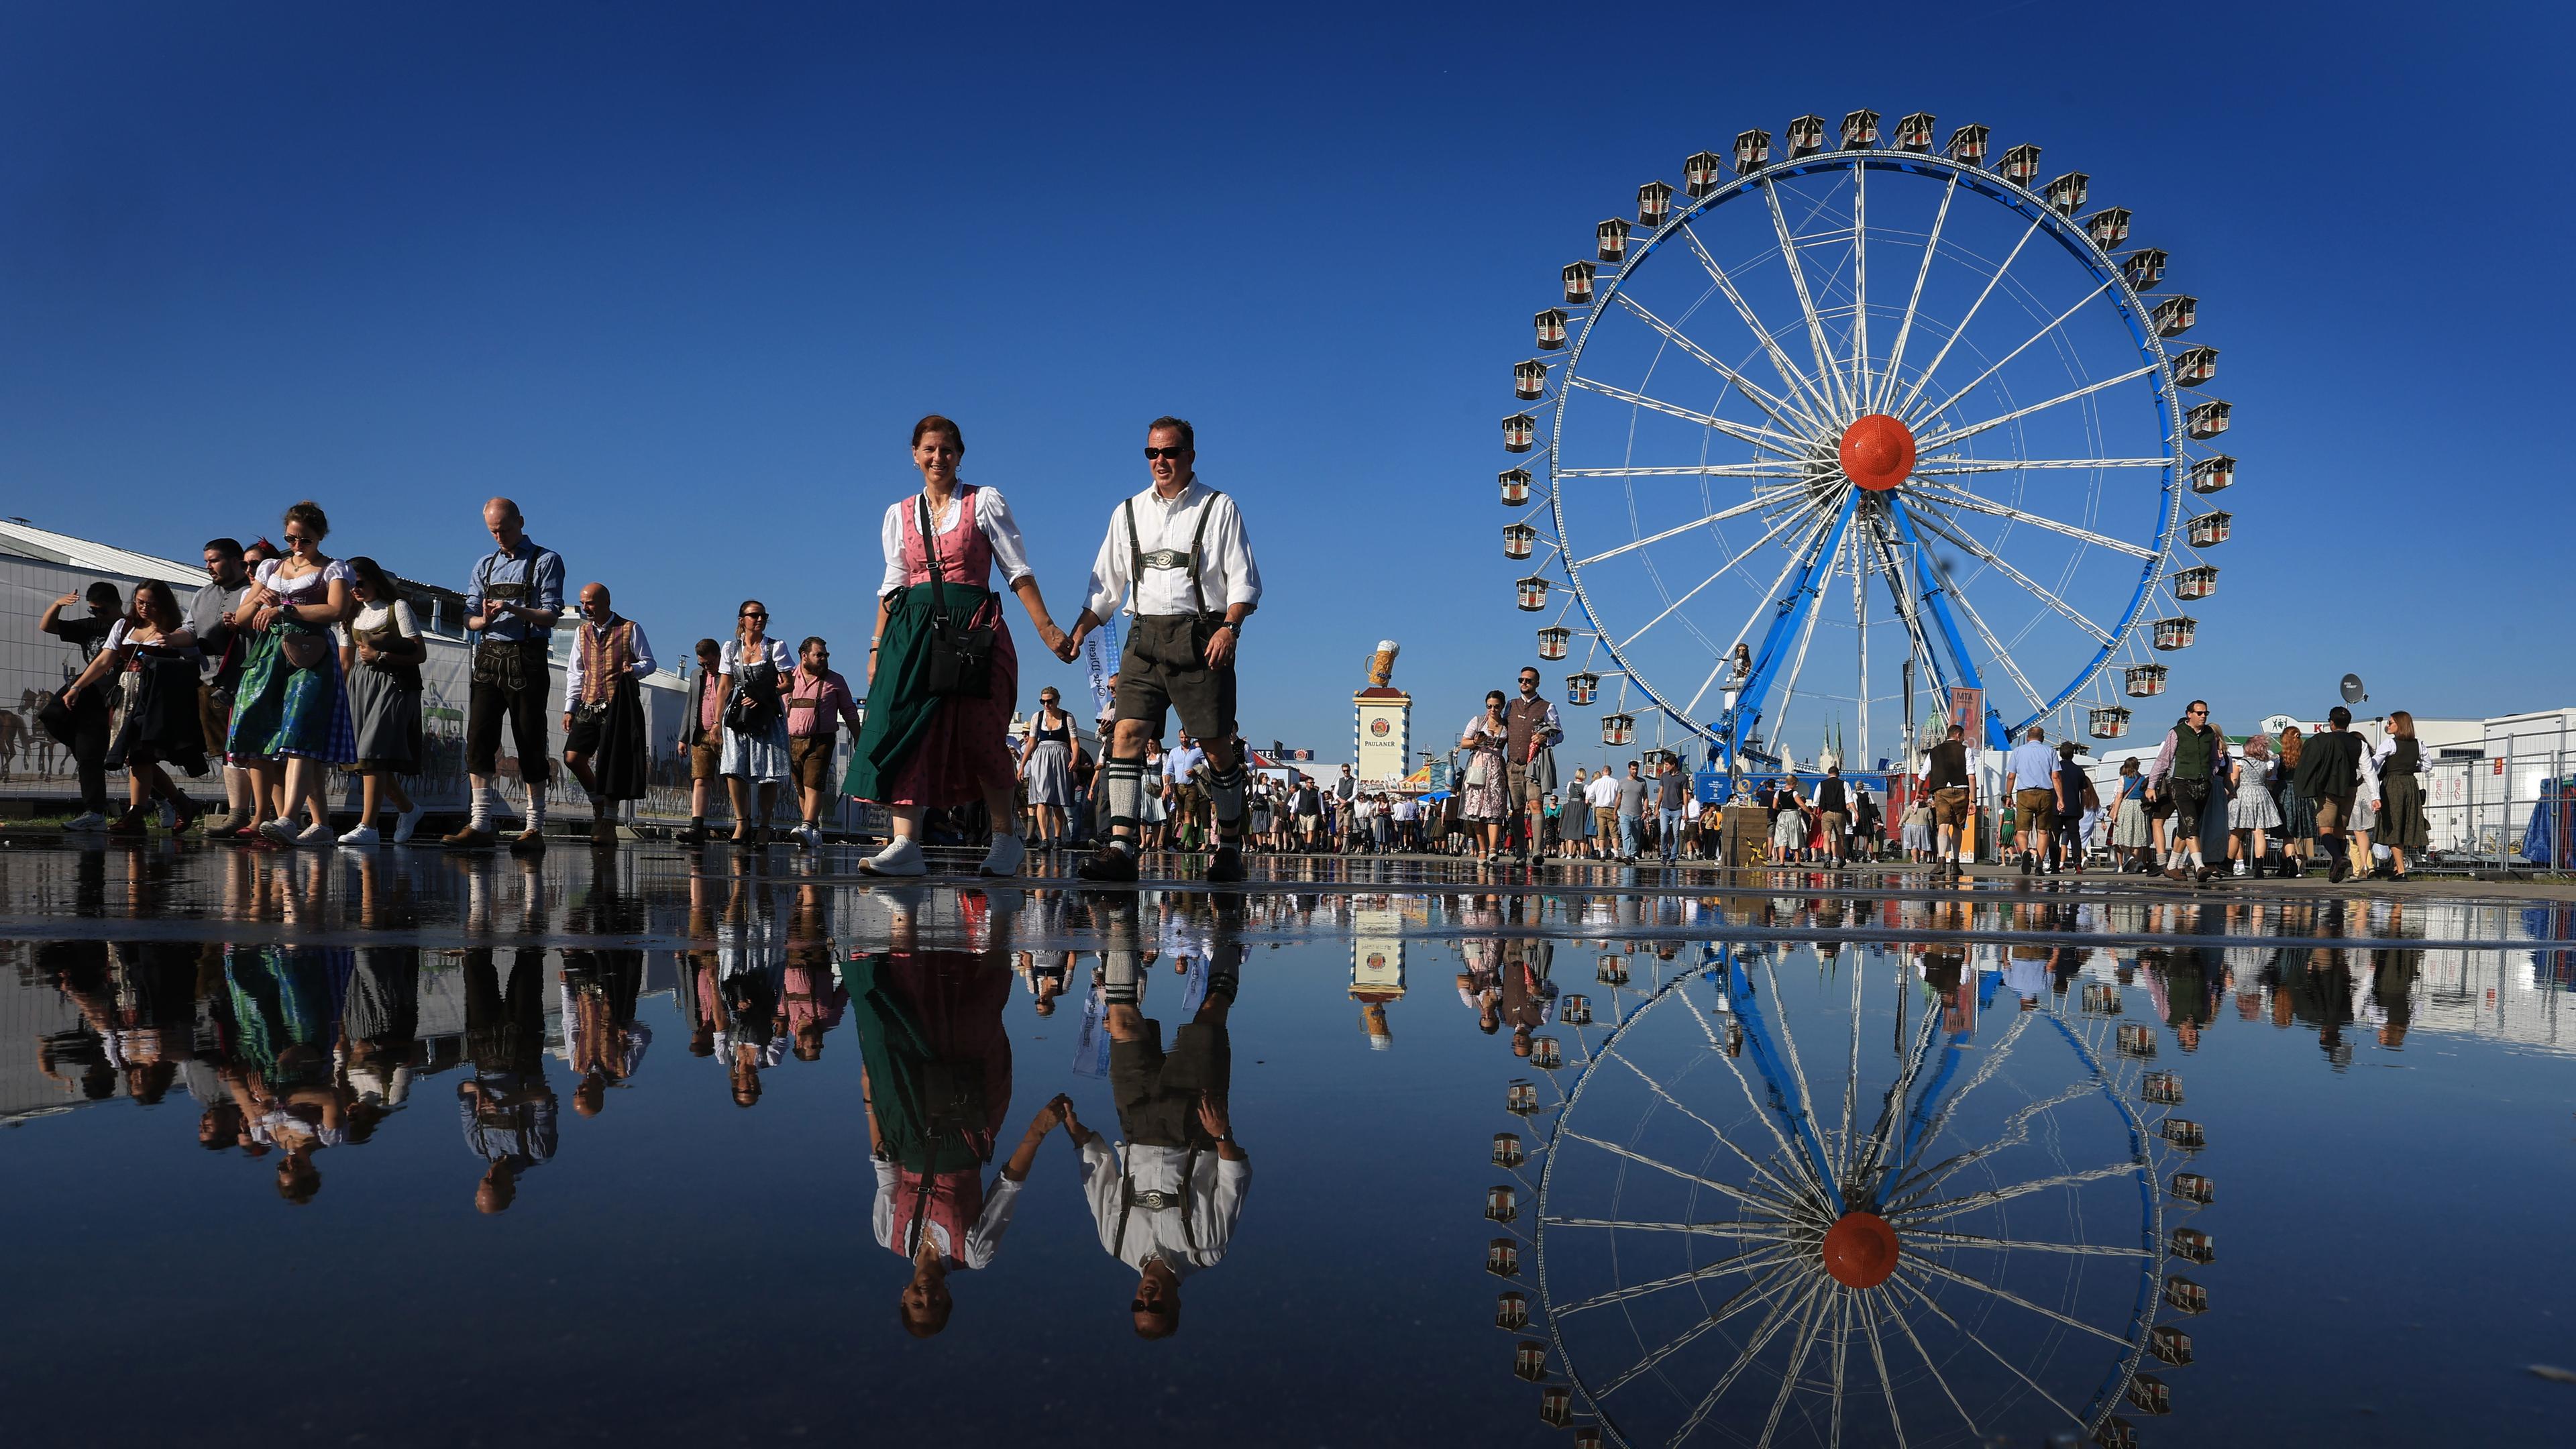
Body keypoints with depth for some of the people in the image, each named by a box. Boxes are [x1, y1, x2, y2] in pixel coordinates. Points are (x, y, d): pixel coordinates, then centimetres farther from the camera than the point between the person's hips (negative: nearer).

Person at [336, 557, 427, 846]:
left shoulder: (397, 607, 1)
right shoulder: (352, 616, 19)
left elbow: (420, 654, -5)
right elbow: (345, 664, 19)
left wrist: (380, 656, -13)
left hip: (393, 684, -6)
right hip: (360, 685, 6)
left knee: (374, 752, -17)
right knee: (369, 757, 3)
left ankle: (367, 826, -21)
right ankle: (408, 808, 24)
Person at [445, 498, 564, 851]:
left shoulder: (546, 561, 2)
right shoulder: (485, 565, 18)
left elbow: (551, 615, -6)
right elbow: (470, 617, 13)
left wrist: (513, 609, -21)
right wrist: (484, 619, -10)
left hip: (526, 657, -4)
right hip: (489, 655, 5)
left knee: (530, 742, -2)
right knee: (479, 735, -6)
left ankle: (535, 828, 2)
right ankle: (480, 823, -6)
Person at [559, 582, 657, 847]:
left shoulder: (630, 629, -1)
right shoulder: (582, 631, 14)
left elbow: (649, 663, 2)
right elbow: (575, 672, 17)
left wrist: (634, 669, -21)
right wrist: (569, 708, 11)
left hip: (619, 705, -5)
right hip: (589, 705, 5)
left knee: (612, 764, -6)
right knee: (573, 758, -6)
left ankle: (608, 825, 1)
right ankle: (598, 804, 18)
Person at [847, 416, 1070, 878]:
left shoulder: (984, 502, 7)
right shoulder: (900, 514, 17)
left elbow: (1017, 570, 4)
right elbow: (892, 584, 18)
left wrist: (1045, 627, -5)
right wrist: (877, 646, 11)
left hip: (974, 627, -3)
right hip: (914, 630, 3)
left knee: (978, 736, -7)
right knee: (904, 730, -12)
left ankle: (1006, 838, 11)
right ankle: (905, 844, -16)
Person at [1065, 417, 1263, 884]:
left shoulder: (1219, 508, 5)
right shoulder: (1128, 513, 15)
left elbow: (1245, 580, 1)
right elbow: (1105, 586, 17)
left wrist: (1230, 626, -16)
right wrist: (1077, 633, 4)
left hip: (1201, 638, -3)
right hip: (1145, 636, 3)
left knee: (1217, 745, 0)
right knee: (1127, 733, -13)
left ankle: (1229, 847, 15)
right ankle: (1120, 849, -17)